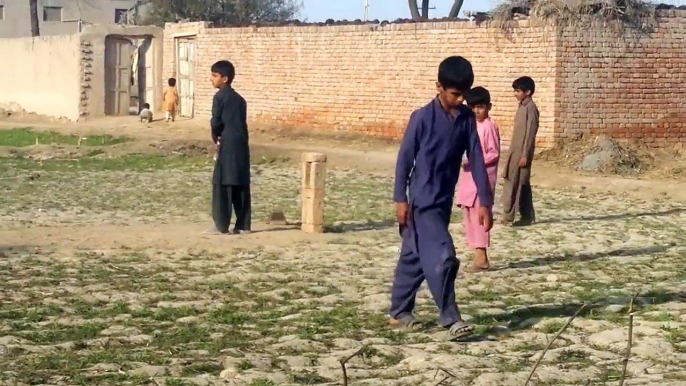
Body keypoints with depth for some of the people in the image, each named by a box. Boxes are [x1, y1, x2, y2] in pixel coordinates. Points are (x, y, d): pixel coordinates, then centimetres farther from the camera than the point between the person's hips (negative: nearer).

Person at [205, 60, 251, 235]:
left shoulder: (219, 97, -5)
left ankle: (222, 225, -6)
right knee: (241, 185, 8)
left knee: (222, 184, -4)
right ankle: (243, 225, 8)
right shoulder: (239, 99, 18)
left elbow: (216, 122, -11)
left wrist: (216, 137, 7)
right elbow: (243, 124, 14)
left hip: (228, 145, -7)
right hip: (242, 145, 7)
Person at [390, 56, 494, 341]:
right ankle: (451, 320, -10)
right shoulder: (422, 118, -13)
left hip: (444, 201, 6)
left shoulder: (467, 118, 2)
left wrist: (485, 202, -1)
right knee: (442, 257, -13)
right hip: (422, 201, -6)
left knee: (415, 257, 14)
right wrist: (401, 199, -11)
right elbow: (405, 158, -9)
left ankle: (399, 312, 24)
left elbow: (476, 160, 2)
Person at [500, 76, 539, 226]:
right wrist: (512, 152, 17)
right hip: (515, 151, 9)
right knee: (512, 183, 9)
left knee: (521, 184, -5)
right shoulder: (522, 107, 14)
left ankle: (527, 217, 0)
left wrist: (525, 155, -19)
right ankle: (509, 216, 12)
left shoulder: (530, 108, -13)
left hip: (522, 152, -9)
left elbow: (530, 133, -17)